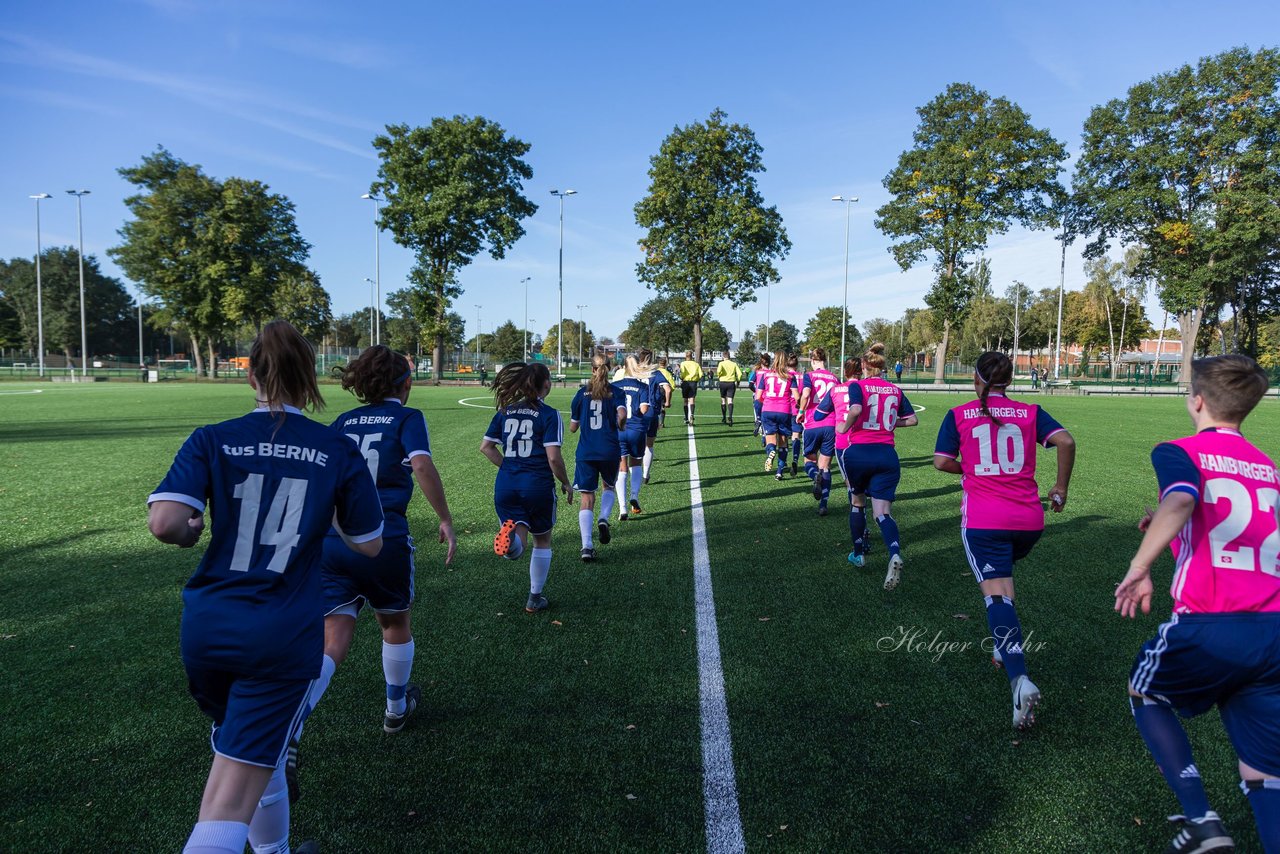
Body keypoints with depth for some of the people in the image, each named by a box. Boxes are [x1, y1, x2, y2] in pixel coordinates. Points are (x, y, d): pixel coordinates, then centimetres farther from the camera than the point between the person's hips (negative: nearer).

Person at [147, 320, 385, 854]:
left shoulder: (211, 440, -2)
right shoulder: (340, 451, -3)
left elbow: (164, 523, -16)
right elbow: (369, 545, 3)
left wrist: (190, 532, 6)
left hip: (206, 629, 3)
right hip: (284, 638, -3)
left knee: (257, 753, 28)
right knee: (230, 804, 3)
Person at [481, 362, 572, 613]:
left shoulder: (505, 411, 8)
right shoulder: (549, 415, -7)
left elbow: (486, 447, 8)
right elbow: (553, 457, -14)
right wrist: (566, 483, 2)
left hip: (505, 485, 3)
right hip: (538, 485, -3)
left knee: (517, 548, 3)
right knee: (542, 542, 18)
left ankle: (509, 538, -33)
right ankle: (535, 598, 25)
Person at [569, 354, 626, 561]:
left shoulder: (582, 393, 4)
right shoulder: (616, 392, 1)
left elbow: (572, 428, 6)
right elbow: (622, 415, -17)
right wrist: (620, 426, 4)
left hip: (585, 453, 0)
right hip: (610, 451, 0)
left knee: (586, 498, 2)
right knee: (609, 487, 27)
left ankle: (587, 546, -10)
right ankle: (603, 519, 0)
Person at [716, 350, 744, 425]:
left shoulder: (721, 363, -1)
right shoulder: (734, 364, 5)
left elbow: (719, 371, -21)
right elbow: (739, 373, -2)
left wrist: (718, 376, -1)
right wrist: (738, 381, 12)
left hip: (723, 383, -1)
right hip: (732, 383, 1)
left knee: (723, 400, 13)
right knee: (730, 401, -5)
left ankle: (724, 418, 22)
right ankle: (730, 416, -27)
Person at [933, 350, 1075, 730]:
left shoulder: (959, 415, 3)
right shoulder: (1030, 412, 7)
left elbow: (942, 461, -4)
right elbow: (1065, 441, -7)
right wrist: (1060, 490, 4)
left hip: (983, 520, -3)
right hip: (1029, 520, 4)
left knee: (997, 594, -9)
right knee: (1003, 573, 31)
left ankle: (1020, 678, -27)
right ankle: (1004, 646, 31)